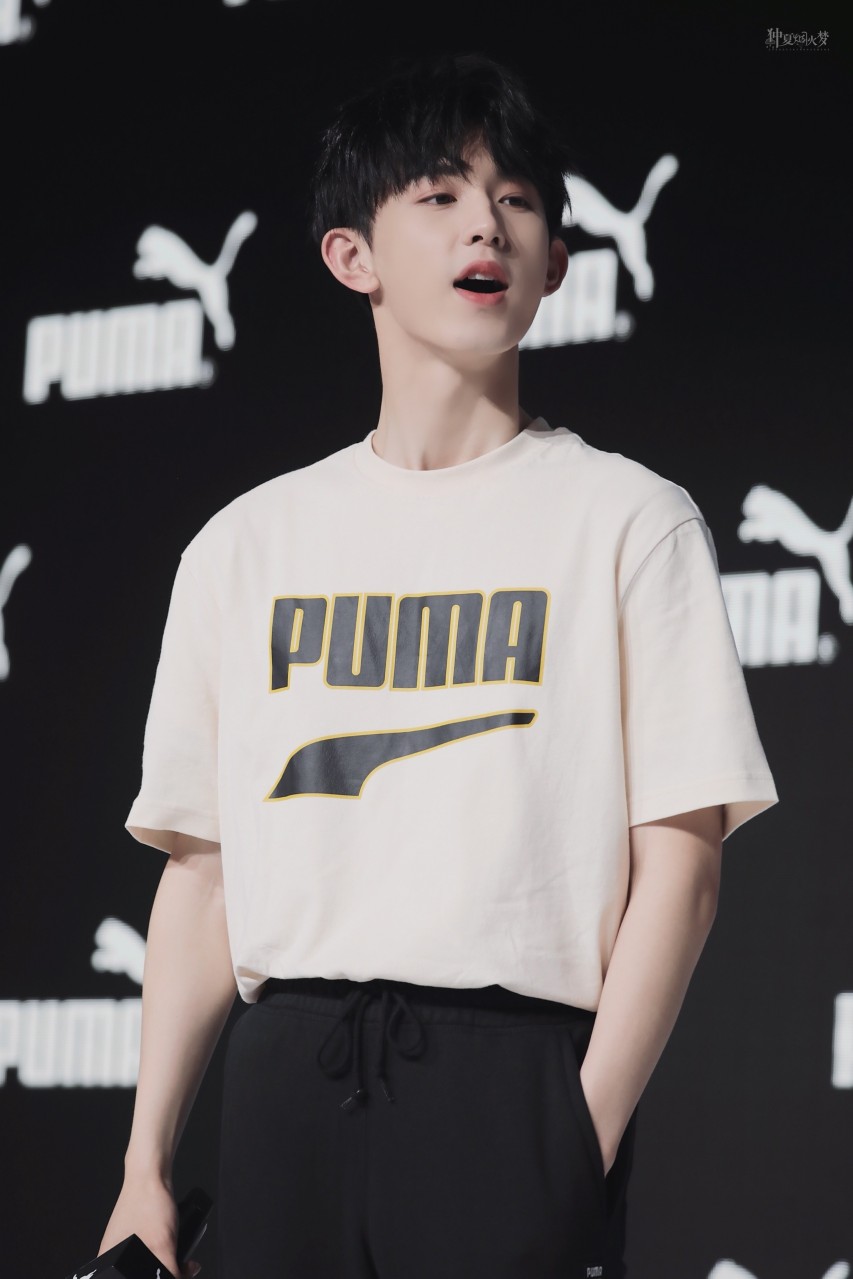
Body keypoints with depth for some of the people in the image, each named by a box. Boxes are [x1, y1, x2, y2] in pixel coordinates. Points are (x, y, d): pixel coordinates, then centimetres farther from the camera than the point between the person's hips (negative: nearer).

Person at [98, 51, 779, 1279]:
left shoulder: (628, 519, 4)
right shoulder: (247, 545, 13)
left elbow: (678, 867, -2)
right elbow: (203, 868, 12)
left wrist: (582, 1147, -11)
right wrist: (147, 1167, 5)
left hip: (512, 1067, -3)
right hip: (287, 1074, 3)